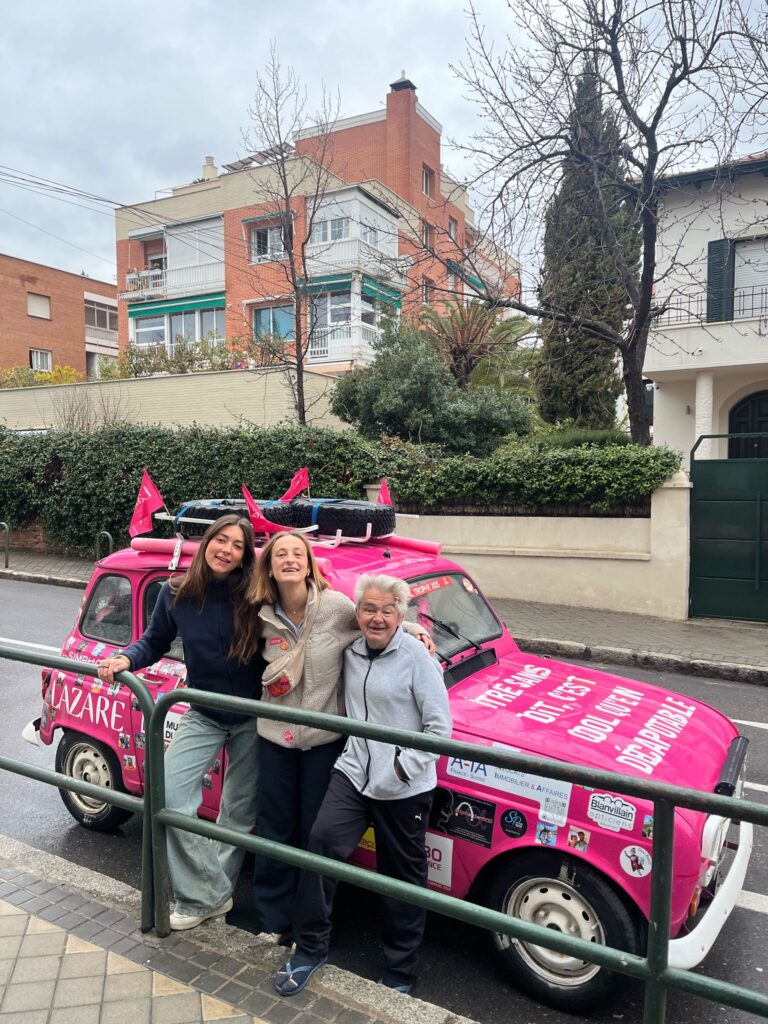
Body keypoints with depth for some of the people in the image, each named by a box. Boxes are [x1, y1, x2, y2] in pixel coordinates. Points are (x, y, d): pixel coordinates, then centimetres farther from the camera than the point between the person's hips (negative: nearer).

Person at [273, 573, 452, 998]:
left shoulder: (416, 656, -14)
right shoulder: (351, 653, 4)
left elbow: (439, 727, -13)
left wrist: (401, 769, -17)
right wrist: (352, 753, 6)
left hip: (405, 788, -4)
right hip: (354, 772, 5)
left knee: (404, 876, 10)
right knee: (322, 839, -13)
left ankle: (399, 971, 30)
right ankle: (310, 949, 7)